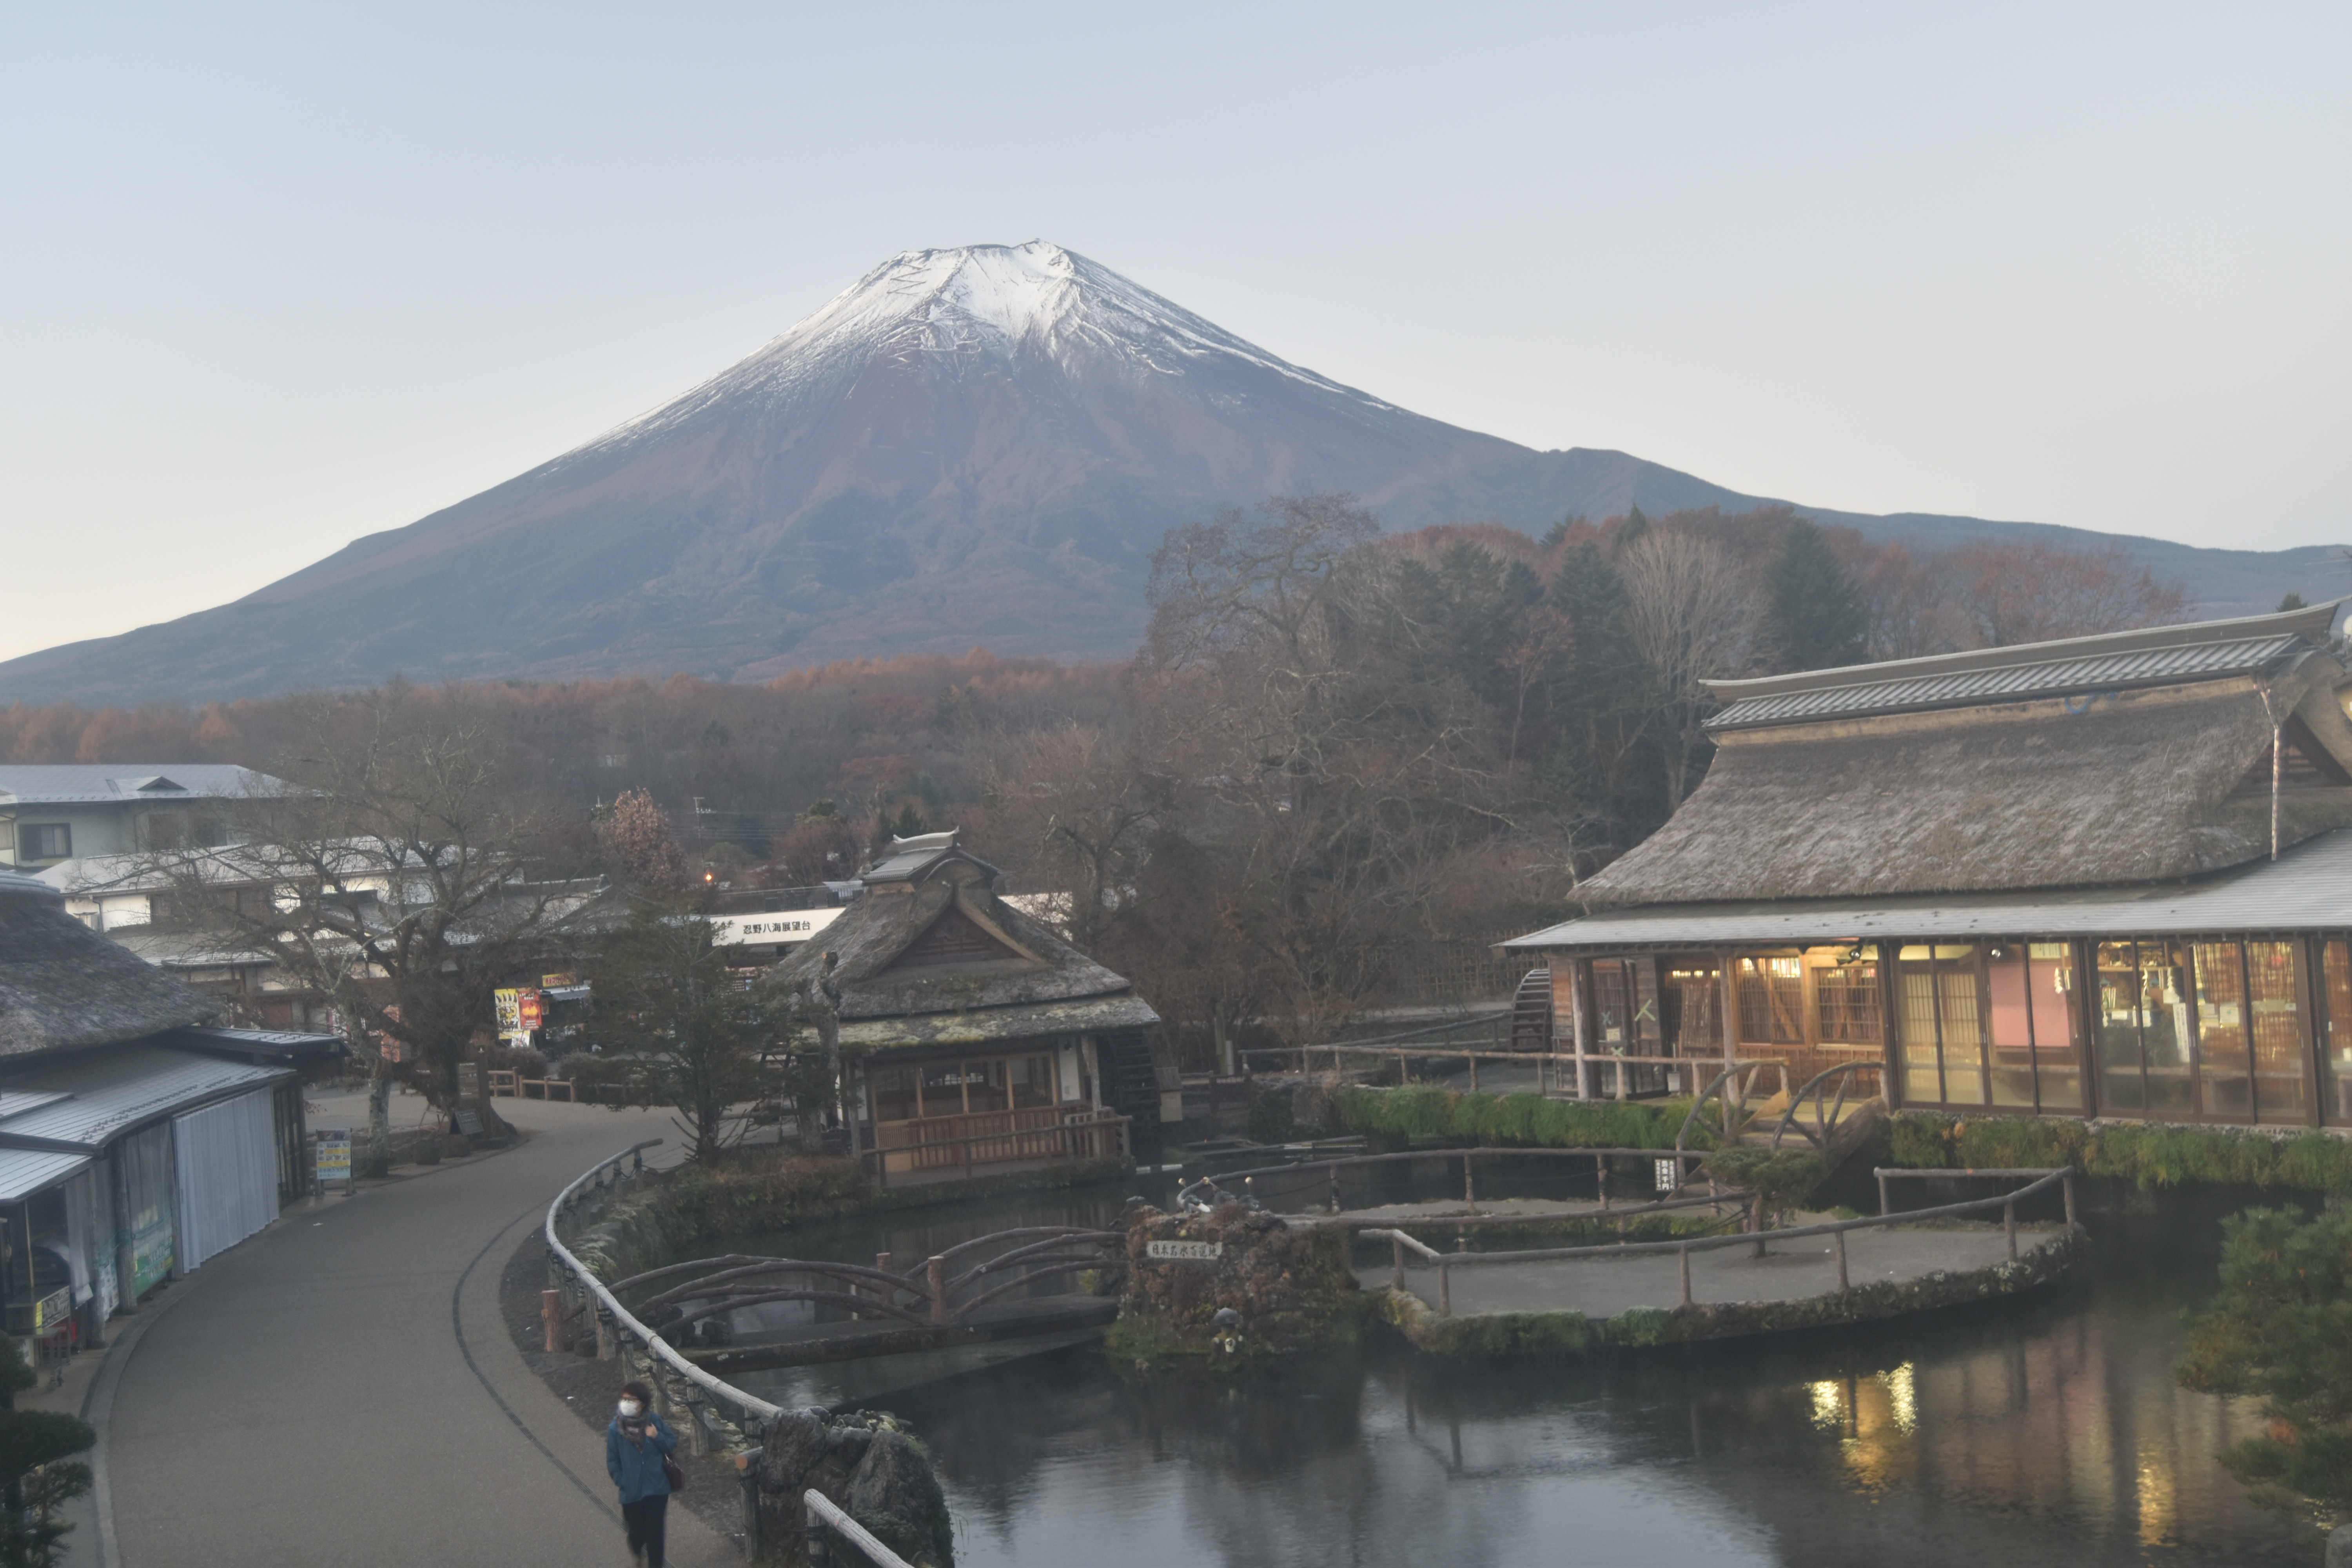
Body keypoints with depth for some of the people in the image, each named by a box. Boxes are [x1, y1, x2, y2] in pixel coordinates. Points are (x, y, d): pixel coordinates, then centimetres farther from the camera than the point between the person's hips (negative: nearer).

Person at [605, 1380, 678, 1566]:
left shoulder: (655, 1421, -7)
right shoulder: (615, 1429, -10)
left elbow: (673, 1443, 1)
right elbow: (613, 1461, -2)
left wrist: (658, 1437, -17)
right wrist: (622, 1482, -8)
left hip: (657, 1489, 0)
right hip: (631, 1493, 0)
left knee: (655, 1534, 0)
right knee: (637, 1534, 12)